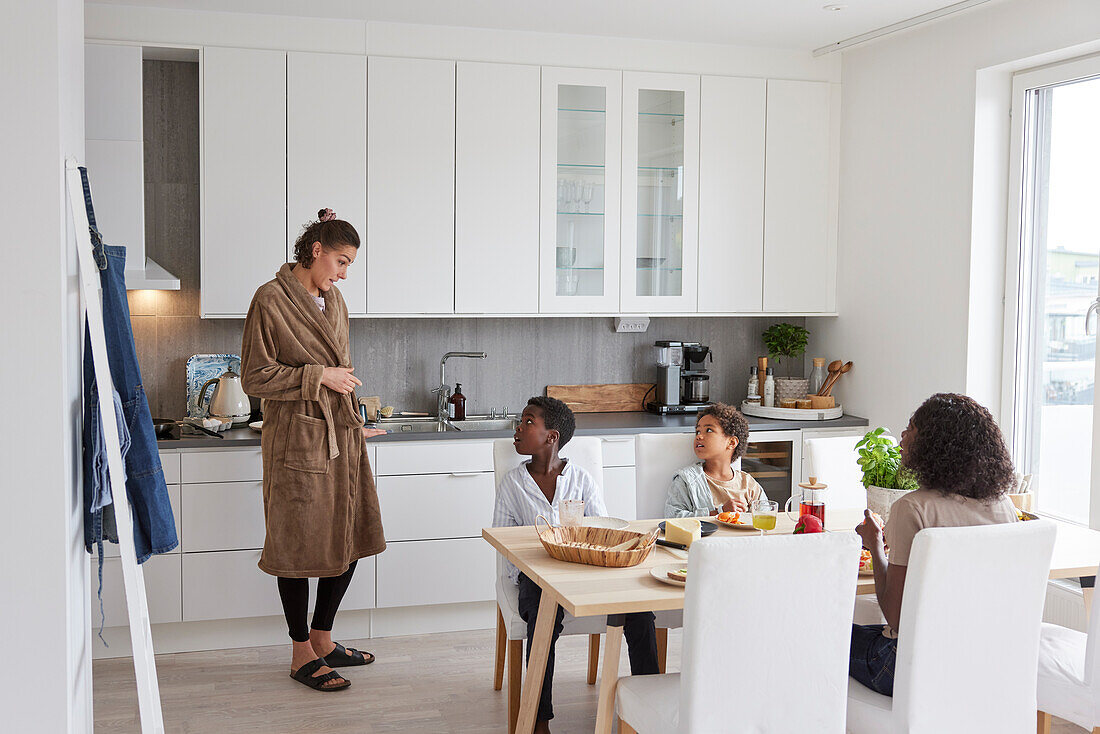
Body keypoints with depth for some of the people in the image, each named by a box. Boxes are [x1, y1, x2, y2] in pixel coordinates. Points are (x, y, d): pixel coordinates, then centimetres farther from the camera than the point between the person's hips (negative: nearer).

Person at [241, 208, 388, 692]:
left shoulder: (333, 300, 13)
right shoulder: (271, 300, -10)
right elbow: (255, 378, -12)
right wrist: (319, 377, -15)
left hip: (340, 436, 8)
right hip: (297, 440, -8)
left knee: (352, 539, 10)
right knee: (299, 545, 2)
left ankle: (323, 639, 26)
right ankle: (302, 654, 15)